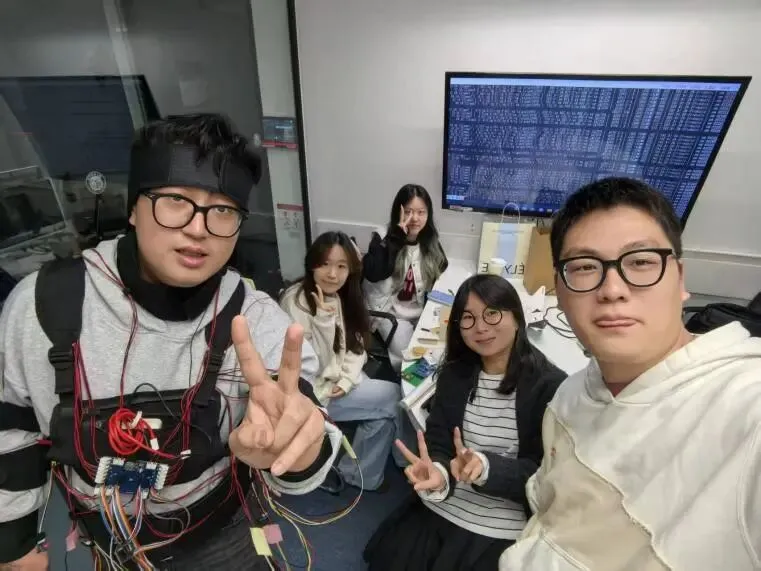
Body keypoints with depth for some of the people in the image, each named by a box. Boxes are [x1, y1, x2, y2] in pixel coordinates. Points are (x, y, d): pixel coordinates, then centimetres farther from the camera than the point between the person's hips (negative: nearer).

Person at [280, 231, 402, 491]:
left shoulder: (342, 297, 2)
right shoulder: (295, 302, -21)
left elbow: (356, 345, 4)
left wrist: (347, 380, -13)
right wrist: (323, 318, -33)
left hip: (339, 380, 7)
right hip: (309, 392, -7)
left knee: (386, 402, -10)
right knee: (393, 397, -11)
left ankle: (362, 474, 16)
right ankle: (356, 473, 10)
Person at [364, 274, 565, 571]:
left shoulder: (550, 385, -11)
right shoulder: (454, 373, 3)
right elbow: (438, 441, 0)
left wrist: (486, 469, -29)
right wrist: (438, 472, -23)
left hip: (500, 529, -3)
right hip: (436, 509, 4)